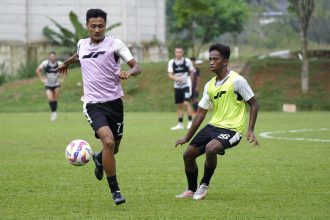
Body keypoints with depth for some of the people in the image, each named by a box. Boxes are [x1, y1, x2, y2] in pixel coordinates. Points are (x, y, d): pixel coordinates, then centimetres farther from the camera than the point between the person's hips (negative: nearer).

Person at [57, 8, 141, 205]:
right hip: (93, 104, 0)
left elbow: (137, 67, -10)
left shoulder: (115, 44, -5)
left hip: (114, 102, 0)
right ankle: (115, 191, -12)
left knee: (114, 148, 12)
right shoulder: (82, 44, 5)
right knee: (108, 141, -23)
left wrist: (129, 72, -33)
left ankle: (99, 159, 51)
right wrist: (66, 63, 51)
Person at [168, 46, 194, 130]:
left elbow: (191, 72, 7)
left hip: (186, 85, -4)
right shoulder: (171, 62, 1)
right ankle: (180, 124, 16)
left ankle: (190, 122, -8)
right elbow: (170, 75, -6)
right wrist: (176, 78, -24)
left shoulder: (187, 61, -6)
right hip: (177, 86, 4)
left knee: (186, 103, -16)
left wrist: (187, 79, 1)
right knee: (179, 105, 8)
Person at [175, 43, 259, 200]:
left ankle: (204, 185, -10)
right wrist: (187, 138, 16)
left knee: (211, 148, -33)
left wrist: (250, 130, -16)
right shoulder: (210, 85, 9)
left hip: (231, 129, -7)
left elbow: (253, 104, -6)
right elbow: (201, 113, 15)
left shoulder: (237, 80, -11)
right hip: (213, 126, 7)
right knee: (188, 154, 2)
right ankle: (192, 190, 23)